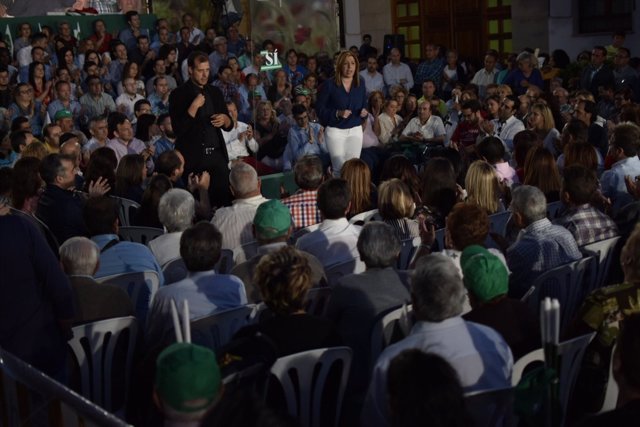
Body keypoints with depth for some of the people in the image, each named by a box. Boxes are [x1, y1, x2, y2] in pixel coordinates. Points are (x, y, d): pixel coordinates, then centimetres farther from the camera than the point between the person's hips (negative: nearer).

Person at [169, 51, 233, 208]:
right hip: (193, 159, -4)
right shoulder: (179, 94, -2)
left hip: (217, 155, 4)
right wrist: (194, 106, -16)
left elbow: (229, 126, 18)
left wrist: (225, 119, -4)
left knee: (225, 200, -3)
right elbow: (178, 129, -11)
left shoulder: (215, 92, 14)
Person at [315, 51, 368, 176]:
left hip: (355, 130, 4)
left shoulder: (360, 86, 9)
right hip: (335, 131, -4)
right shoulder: (329, 84, -5)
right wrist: (337, 113, -19)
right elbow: (319, 108, -6)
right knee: (340, 168, -9)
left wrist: (364, 113, -7)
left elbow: (364, 107, 17)